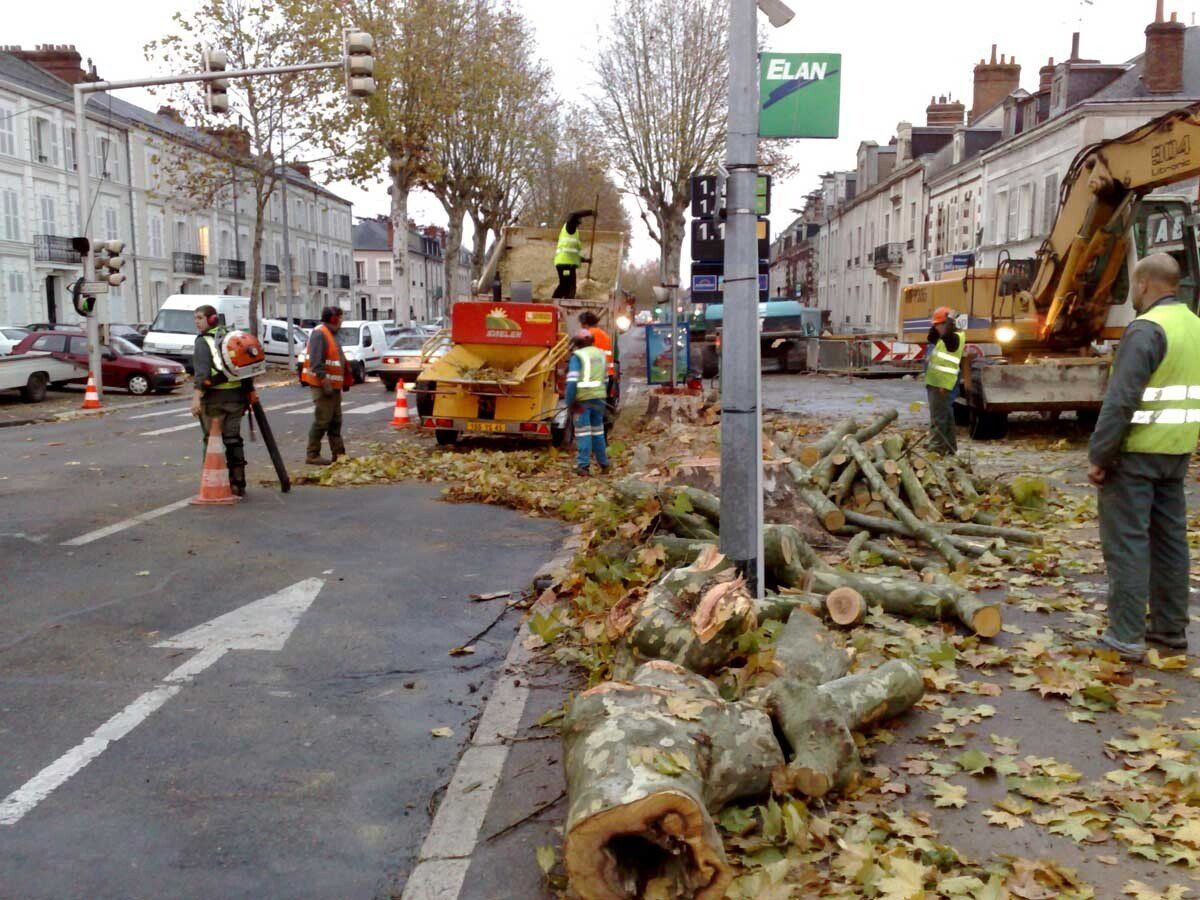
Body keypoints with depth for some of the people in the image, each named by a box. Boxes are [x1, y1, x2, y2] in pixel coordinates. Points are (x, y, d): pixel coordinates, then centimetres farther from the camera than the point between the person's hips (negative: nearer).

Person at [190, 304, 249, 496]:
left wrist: (196, 397, -22)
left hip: (214, 397, -6)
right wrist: (248, 393, 21)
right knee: (233, 439, 12)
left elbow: (202, 372, -17)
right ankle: (238, 484, 15)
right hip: (236, 394, 6)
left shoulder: (203, 341, -5)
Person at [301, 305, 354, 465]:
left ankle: (338, 454, 19)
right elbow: (317, 362, -23)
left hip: (333, 386, 10)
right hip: (323, 385, -10)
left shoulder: (331, 334, 18)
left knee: (335, 421, 13)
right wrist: (324, 381, -26)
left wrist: (345, 381, 22)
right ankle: (312, 455, -4)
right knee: (322, 420, -9)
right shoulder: (319, 334, -14)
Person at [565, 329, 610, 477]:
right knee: (597, 430, 16)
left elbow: (572, 381, -13)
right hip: (599, 397, 5)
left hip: (583, 398, -5)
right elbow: (603, 378, 13)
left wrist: (569, 402, -6)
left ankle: (583, 465, -5)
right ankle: (604, 464, 21)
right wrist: (600, 396, 17)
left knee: (583, 431, -2)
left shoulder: (577, 356, -5)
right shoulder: (600, 354, 14)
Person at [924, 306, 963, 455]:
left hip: (941, 385, -10)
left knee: (938, 417, -9)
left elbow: (945, 335, -31)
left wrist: (949, 321, -21)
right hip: (936, 383, 10)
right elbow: (931, 338, 28)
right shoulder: (945, 338, 16)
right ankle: (950, 446, 23)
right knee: (946, 416, 15)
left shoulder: (954, 337, -13)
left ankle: (937, 448, -8)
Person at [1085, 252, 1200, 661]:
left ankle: (1125, 637, -2)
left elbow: (1120, 401, -21)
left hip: (1136, 452, -9)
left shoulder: (1146, 329, -15)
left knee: (1126, 542, -4)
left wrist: (1099, 455, -17)